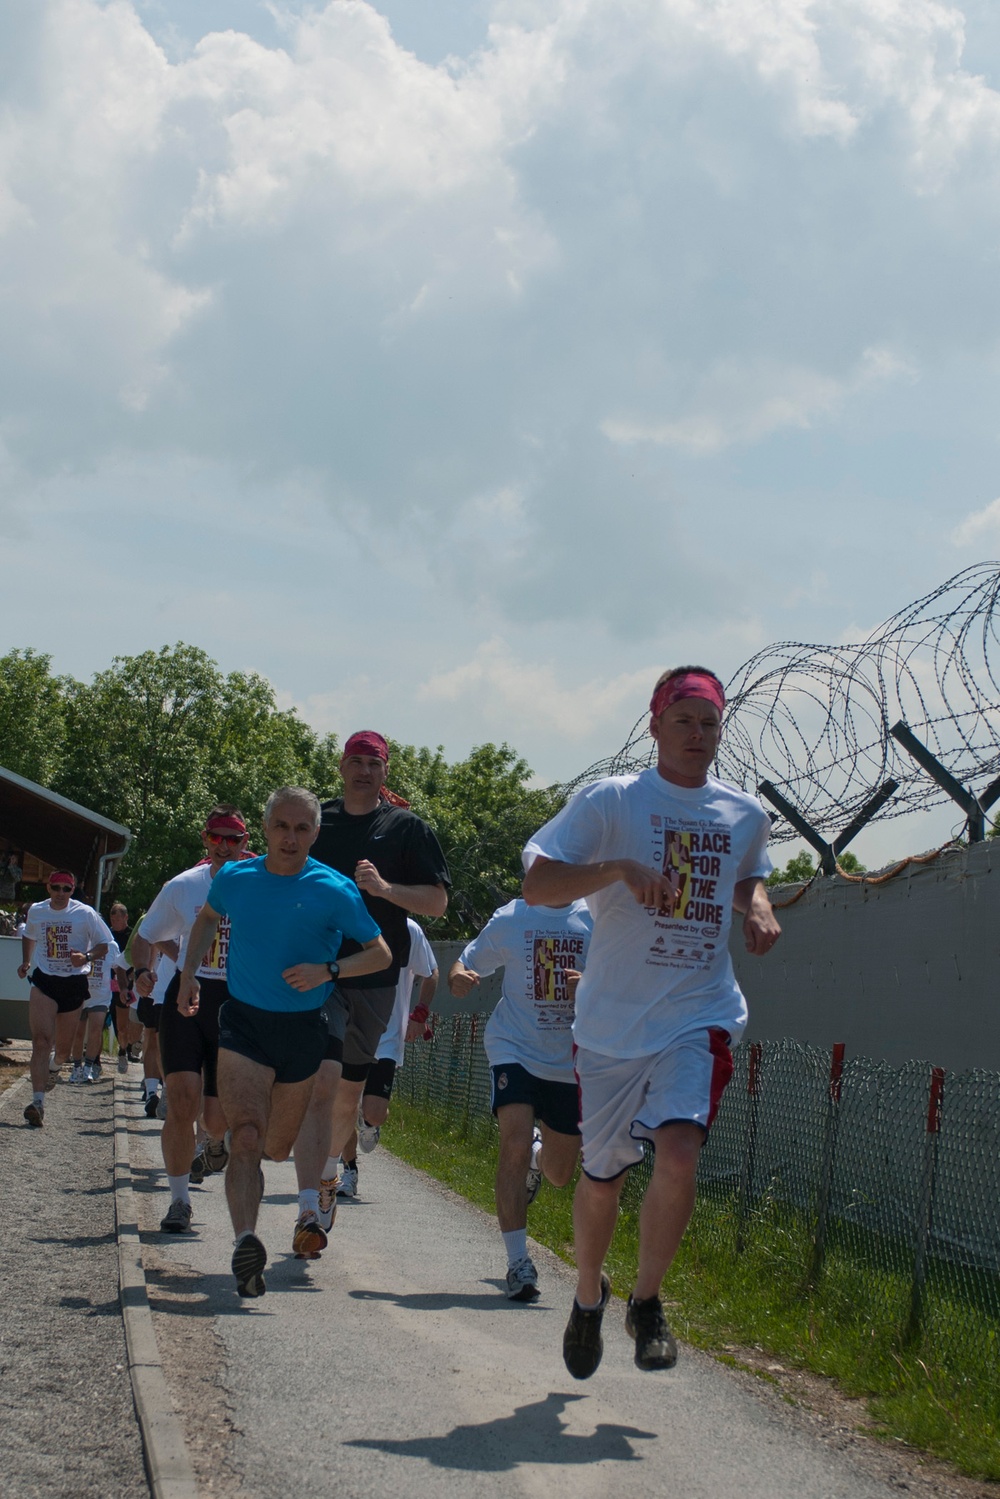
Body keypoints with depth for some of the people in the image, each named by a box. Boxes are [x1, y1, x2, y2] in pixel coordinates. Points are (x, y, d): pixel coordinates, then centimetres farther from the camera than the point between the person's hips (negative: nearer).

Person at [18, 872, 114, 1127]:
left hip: (74, 984, 0)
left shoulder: (85, 913, -4)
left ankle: (55, 1067, 51)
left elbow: (104, 945, 0)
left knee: (63, 1046, 12)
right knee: (41, 1040, -18)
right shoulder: (36, 911, 5)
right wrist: (26, 962, 19)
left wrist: (86, 956, -18)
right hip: (44, 982, 0)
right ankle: (38, 1102, -27)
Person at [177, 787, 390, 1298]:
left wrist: (328, 971, -17)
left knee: (276, 1147, 13)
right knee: (246, 1136, -20)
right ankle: (245, 1242, -31)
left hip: (304, 1026, 0)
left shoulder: (334, 891, -8)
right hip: (244, 1023, 0)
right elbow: (207, 917, 24)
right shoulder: (235, 878, 0)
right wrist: (189, 972, 12)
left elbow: (381, 954, -2)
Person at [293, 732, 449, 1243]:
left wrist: (384, 888, -16)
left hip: (375, 974, 1)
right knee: (322, 1079, -18)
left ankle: (328, 1168, 42)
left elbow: (437, 901, 0)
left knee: (350, 1089, 14)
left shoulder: (407, 828, 5)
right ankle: (311, 1209, -21)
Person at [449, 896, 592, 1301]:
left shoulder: (596, 922, -1)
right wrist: (458, 977, -15)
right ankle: (517, 1262, -17)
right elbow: (465, 964, 9)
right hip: (515, 1050, -2)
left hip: (572, 1060, 2)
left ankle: (537, 1156, 52)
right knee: (515, 1144, -24)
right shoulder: (509, 919, -1)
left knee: (559, 1173, 13)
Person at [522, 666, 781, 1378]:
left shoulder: (747, 815, 9)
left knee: (679, 1149, -21)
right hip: (614, 1019, -1)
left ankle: (648, 1301, -1)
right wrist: (619, 867, -22)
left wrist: (759, 906, 8)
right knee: (602, 1175, 8)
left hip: (702, 1016, 2)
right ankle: (589, 1296, 36)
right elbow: (537, 884, -9)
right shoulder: (610, 801, -4)